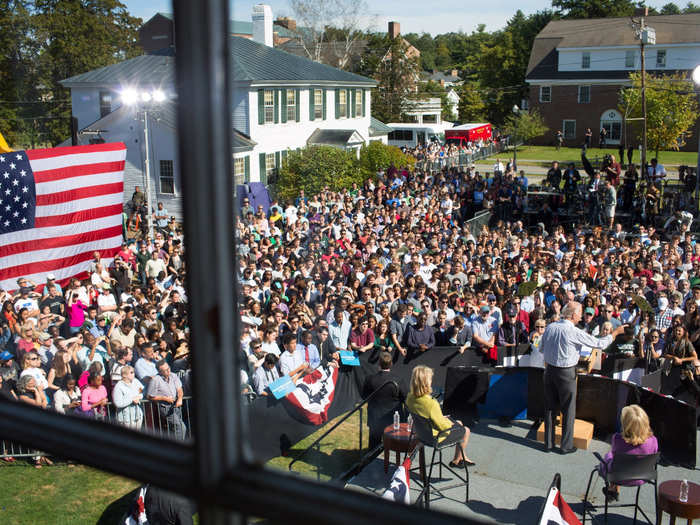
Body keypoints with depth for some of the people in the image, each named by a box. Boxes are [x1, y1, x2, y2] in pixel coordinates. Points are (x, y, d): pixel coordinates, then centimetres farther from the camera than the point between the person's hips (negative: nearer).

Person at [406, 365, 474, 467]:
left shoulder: (410, 397, -14)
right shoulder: (432, 404, -38)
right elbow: (443, 426, -26)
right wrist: (451, 423, -4)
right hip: (436, 436, -8)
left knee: (459, 423, 28)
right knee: (466, 431, 18)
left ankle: (463, 458, 43)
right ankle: (456, 461, 37)